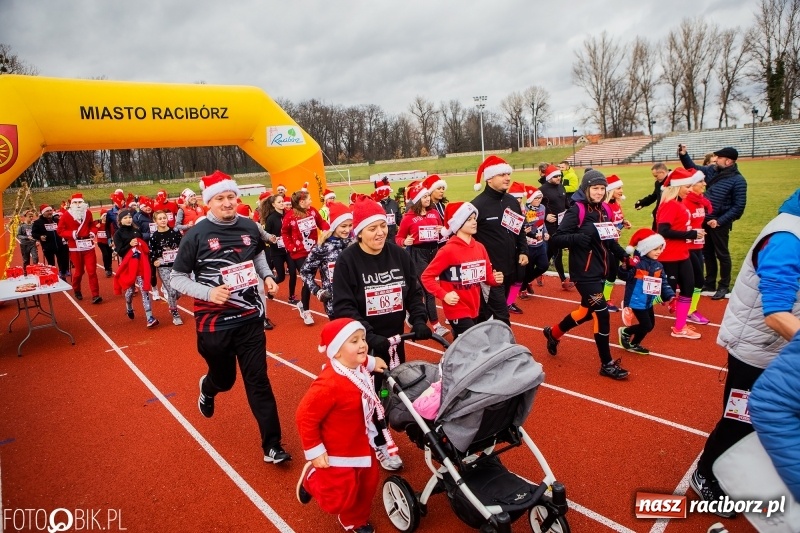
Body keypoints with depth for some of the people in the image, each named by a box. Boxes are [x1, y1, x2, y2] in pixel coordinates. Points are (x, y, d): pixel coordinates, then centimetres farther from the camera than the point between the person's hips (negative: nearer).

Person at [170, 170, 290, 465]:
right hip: (214, 322, -2)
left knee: (258, 380, 3)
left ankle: (272, 445, 12)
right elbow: (177, 278, -5)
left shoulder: (249, 227, -1)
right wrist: (207, 292, -21)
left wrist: (267, 276, 1)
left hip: (250, 317, 2)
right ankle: (207, 388, 56)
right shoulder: (196, 234, -12)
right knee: (224, 378, 17)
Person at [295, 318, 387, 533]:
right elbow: (305, 417, -29)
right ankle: (311, 479, 36)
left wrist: (371, 362, 10)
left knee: (368, 484, 20)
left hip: (361, 446, 8)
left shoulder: (358, 368, -9)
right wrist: (314, 451, -22)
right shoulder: (329, 383, -36)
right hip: (337, 453, -8)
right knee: (340, 498, 7)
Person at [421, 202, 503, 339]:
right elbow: (426, 276, -13)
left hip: (474, 309, 7)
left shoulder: (480, 247, 4)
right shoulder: (448, 250, -15)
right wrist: (444, 295, -22)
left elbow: (487, 275, 14)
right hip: (457, 311, -7)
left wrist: (495, 279, -8)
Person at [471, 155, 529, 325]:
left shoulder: (512, 202, 10)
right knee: (501, 315, -5)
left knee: (486, 312, 20)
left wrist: (523, 251, 6)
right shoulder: (478, 204, -14)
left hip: (510, 268, 7)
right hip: (489, 271, -7)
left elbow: (520, 229, 19)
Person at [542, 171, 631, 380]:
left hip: (600, 269, 8)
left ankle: (553, 333, 40)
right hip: (585, 272, -8)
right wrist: (580, 238, -32)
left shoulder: (603, 210, 10)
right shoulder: (577, 210, -13)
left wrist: (622, 255, 2)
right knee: (602, 313, -6)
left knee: (588, 310, 18)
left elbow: (608, 239, 16)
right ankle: (607, 364, 8)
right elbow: (557, 238, -18)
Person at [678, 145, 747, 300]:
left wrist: (720, 221, -20)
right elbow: (693, 168, 17)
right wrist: (683, 155, 0)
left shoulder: (738, 180, -15)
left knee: (722, 254, 5)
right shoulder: (712, 170, 3)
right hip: (705, 220, 7)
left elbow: (739, 206, -16)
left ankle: (724, 287, 18)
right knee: (707, 253, 16)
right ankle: (709, 283, 30)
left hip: (720, 223, -7)